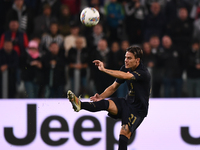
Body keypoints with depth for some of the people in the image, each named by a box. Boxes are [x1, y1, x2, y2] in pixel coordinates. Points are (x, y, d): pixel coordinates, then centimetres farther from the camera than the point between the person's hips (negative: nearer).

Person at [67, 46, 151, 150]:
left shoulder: (143, 73, -22)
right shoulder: (125, 68, 3)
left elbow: (125, 76, -38)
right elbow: (114, 86, 9)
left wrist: (103, 69, -40)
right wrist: (101, 96, -9)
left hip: (138, 110, -5)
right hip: (127, 103, 5)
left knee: (125, 132, -26)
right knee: (107, 104, -24)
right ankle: (80, 104, -48)